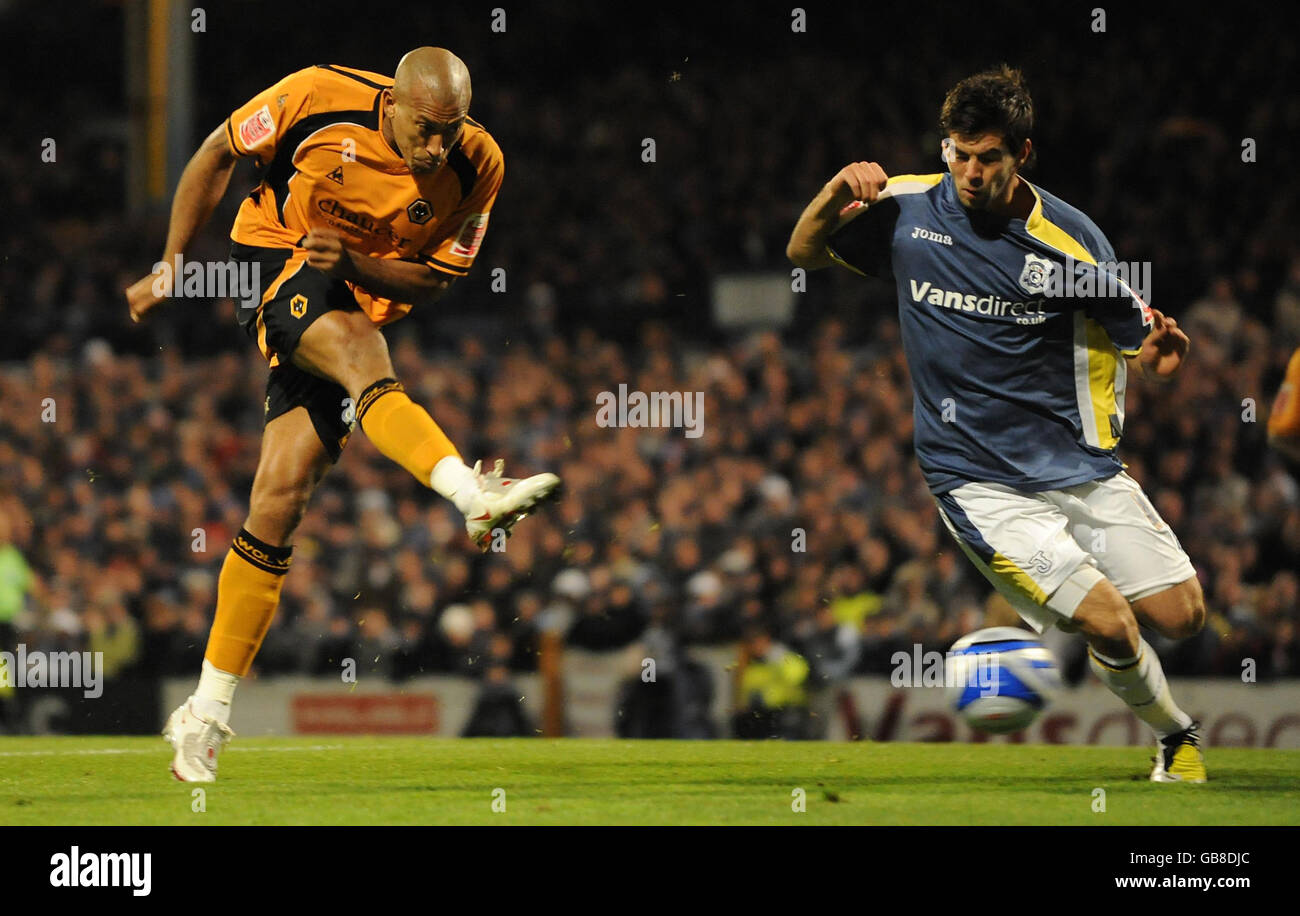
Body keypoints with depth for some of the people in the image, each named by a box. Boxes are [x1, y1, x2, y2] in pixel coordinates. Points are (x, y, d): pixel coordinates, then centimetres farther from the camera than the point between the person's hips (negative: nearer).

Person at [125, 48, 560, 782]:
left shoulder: (477, 167, -13)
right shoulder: (320, 99, -19)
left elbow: (434, 281, -3)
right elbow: (219, 156, -2)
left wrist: (355, 262, -23)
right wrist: (172, 267, 2)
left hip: (365, 300, 2)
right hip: (276, 257, -2)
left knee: (281, 501, -6)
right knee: (360, 356, -36)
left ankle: (209, 711, 0)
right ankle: (475, 495, -52)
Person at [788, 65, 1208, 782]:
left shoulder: (1071, 238, -5)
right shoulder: (907, 211, -3)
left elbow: (1140, 356, 3)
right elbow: (804, 254, 11)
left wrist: (1157, 354, -22)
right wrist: (833, 199, -10)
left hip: (1080, 464, 2)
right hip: (978, 478, -2)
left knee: (1181, 617, -6)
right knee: (1110, 627, -17)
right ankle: (1174, 733, 12)